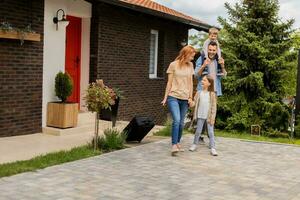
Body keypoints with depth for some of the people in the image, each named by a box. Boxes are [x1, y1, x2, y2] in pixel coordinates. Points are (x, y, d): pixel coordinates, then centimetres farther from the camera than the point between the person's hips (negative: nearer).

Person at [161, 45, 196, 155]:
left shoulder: (190, 65, 10)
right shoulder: (173, 65, -1)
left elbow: (190, 83, 13)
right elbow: (169, 82, 0)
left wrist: (190, 97, 7)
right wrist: (165, 97, 0)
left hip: (184, 99, 4)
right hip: (173, 97, -4)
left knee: (181, 123, 8)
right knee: (176, 120, -19)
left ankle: (178, 143, 23)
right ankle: (174, 145, -16)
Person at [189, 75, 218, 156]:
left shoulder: (212, 94, -2)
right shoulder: (199, 93, 5)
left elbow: (214, 106, -2)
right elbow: (195, 102, 4)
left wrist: (212, 118, -7)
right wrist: (191, 103, -20)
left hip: (209, 116, -2)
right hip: (200, 116, 2)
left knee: (211, 132, -2)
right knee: (198, 131, 10)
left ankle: (213, 148, 0)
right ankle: (195, 144, 25)